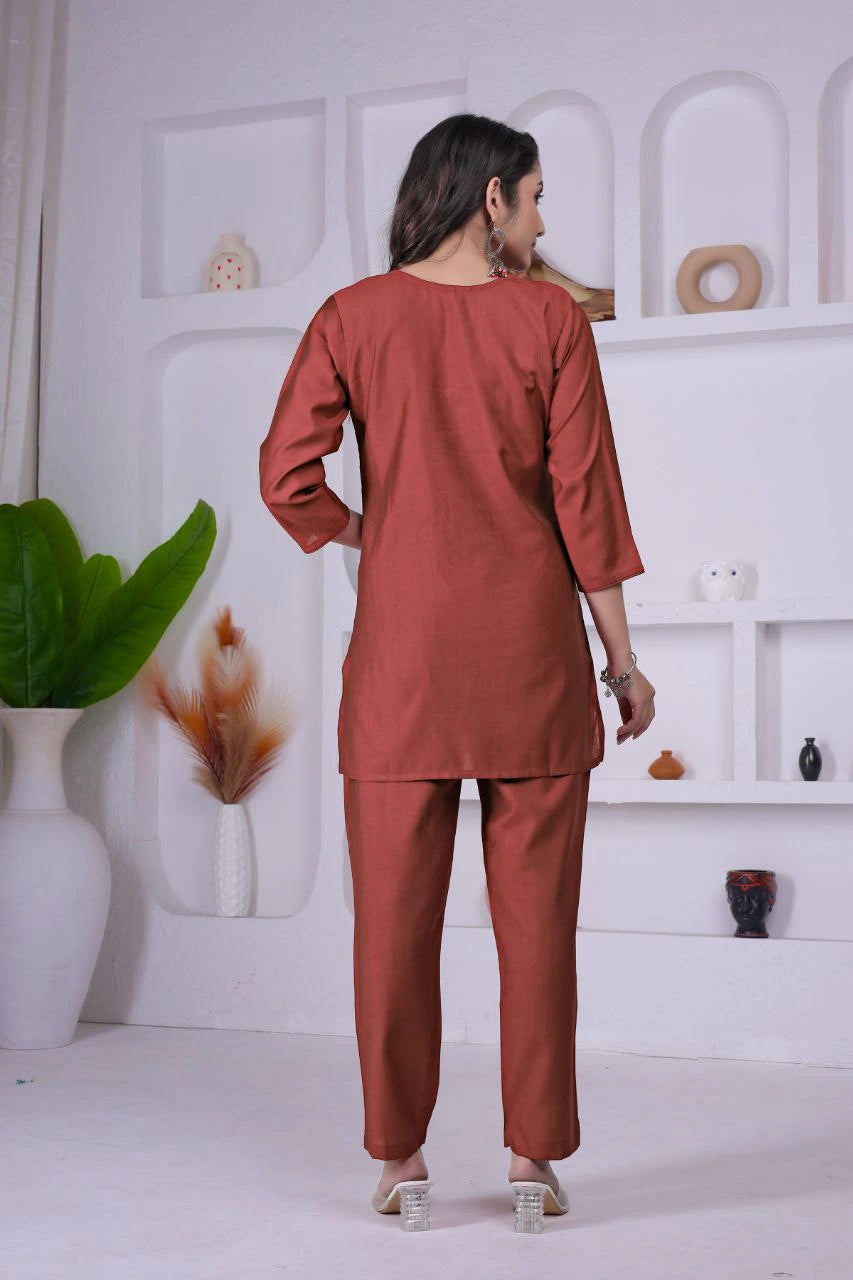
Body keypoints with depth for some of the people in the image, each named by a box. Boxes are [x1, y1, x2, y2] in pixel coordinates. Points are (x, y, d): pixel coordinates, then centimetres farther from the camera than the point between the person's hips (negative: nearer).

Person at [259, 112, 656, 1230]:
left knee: (396, 907, 8)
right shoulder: (550, 319, -1)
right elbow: (585, 495, -3)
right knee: (536, 908, 7)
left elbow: (286, 475, -6)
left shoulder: (352, 317, 2)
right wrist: (621, 657, 3)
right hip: (530, 645, -1)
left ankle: (399, 1153, 16)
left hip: (402, 645, 1)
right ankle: (536, 1151, 16)